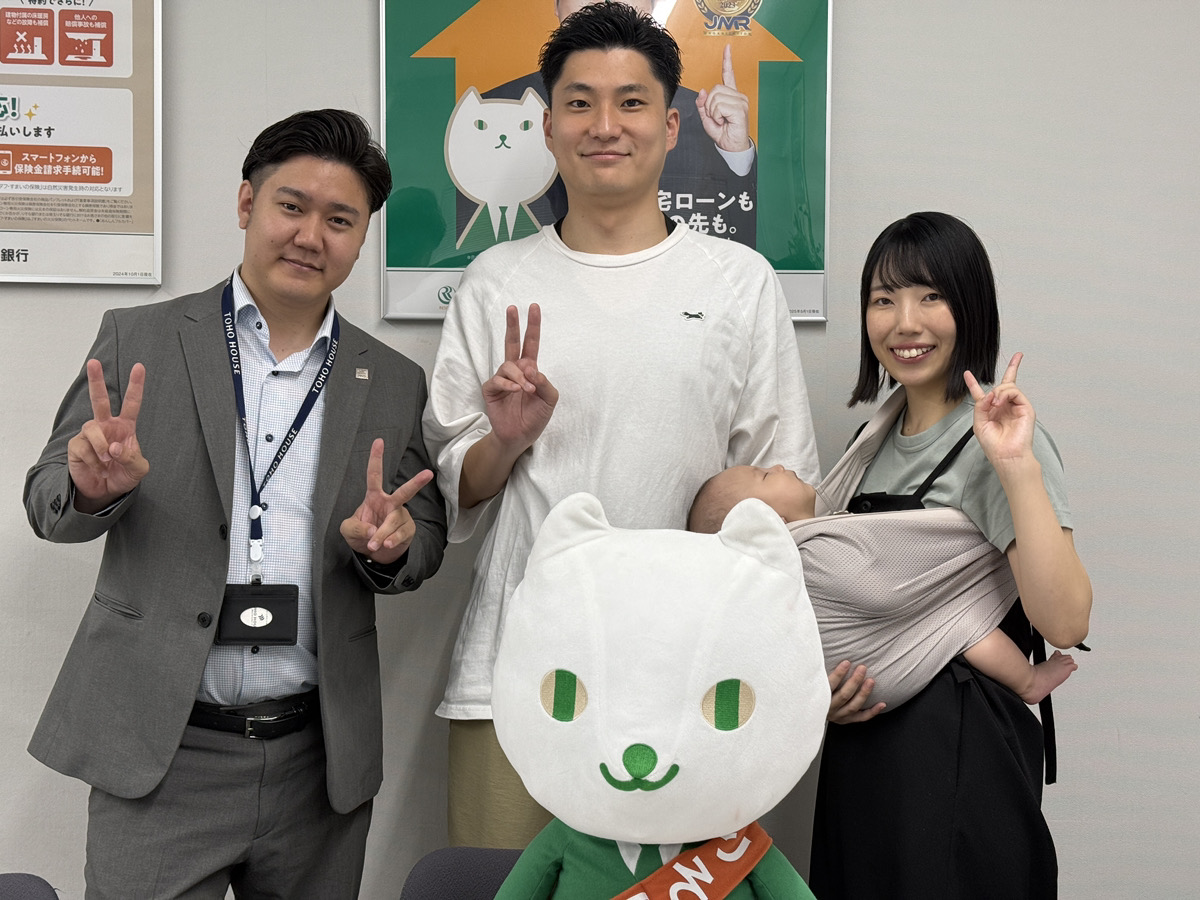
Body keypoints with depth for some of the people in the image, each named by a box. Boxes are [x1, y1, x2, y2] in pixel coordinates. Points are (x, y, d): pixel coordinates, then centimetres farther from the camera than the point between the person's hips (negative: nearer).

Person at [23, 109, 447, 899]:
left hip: (320, 762, 2)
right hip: (162, 754, -2)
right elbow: (48, 502, 4)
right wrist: (93, 484, -20)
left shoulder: (394, 384, 7)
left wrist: (392, 543, -14)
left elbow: (427, 542, 9)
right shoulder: (139, 342, 2)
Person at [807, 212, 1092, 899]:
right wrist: (824, 686, 1)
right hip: (862, 736, 7)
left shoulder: (996, 436, -15)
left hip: (959, 750, -7)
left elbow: (1064, 623, -27)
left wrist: (1017, 467, -33)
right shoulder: (877, 435, 9)